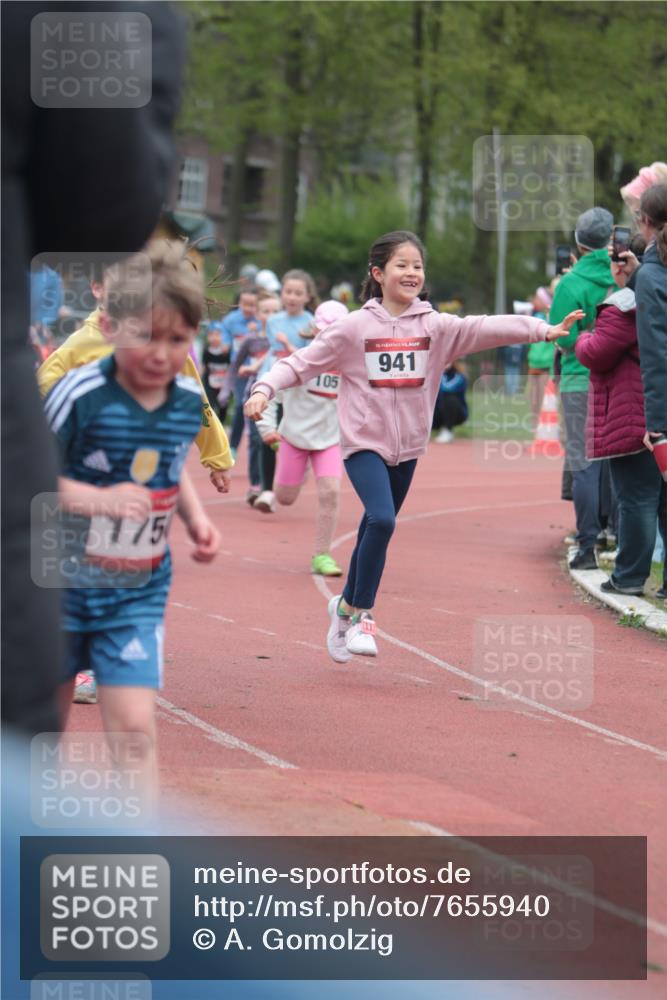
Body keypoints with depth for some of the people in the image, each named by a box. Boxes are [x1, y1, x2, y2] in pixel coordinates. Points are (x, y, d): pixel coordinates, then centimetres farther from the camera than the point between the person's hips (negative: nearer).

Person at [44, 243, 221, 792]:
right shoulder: (79, 395, -21)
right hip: (62, 582, -2)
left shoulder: (190, 400, -4)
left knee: (135, 729, -11)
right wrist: (100, 500, -30)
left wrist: (196, 518, 0)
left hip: (138, 594, 2)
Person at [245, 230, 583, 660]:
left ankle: (348, 605, 36)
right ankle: (363, 615, -11)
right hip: (364, 442, -4)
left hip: (407, 446, 4)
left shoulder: (436, 326, -1)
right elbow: (303, 363, -2)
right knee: (382, 520, -23)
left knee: (377, 529, 14)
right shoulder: (354, 327, -5)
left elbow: (484, 329, -12)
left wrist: (543, 330, -24)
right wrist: (265, 390, -15)